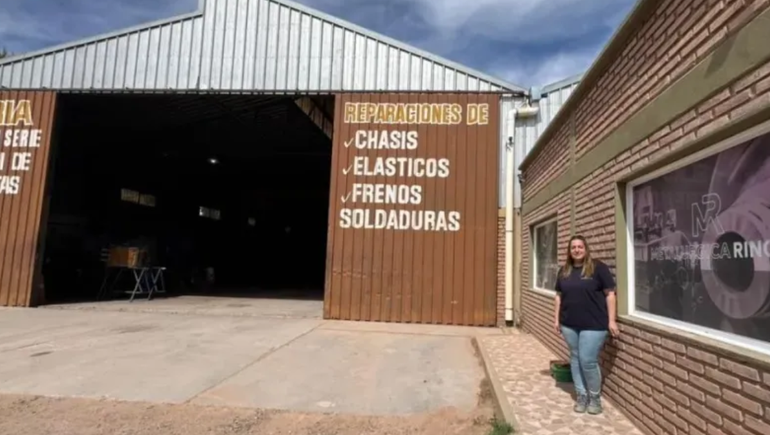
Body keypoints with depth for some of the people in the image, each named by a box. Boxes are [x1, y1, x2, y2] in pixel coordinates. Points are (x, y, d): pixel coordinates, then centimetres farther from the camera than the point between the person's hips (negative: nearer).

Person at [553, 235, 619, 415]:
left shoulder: (598, 267, -6)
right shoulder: (564, 270, 9)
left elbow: (610, 294, -6)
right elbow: (559, 296, 14)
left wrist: (611, 320, -10)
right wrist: (556, 319, 11)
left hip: (594, 324, -5)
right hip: (569, 324, 5)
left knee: (588, 360, -5)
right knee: (575, 359, 11)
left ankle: (595, 397, 17)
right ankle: (581, 396, 24)